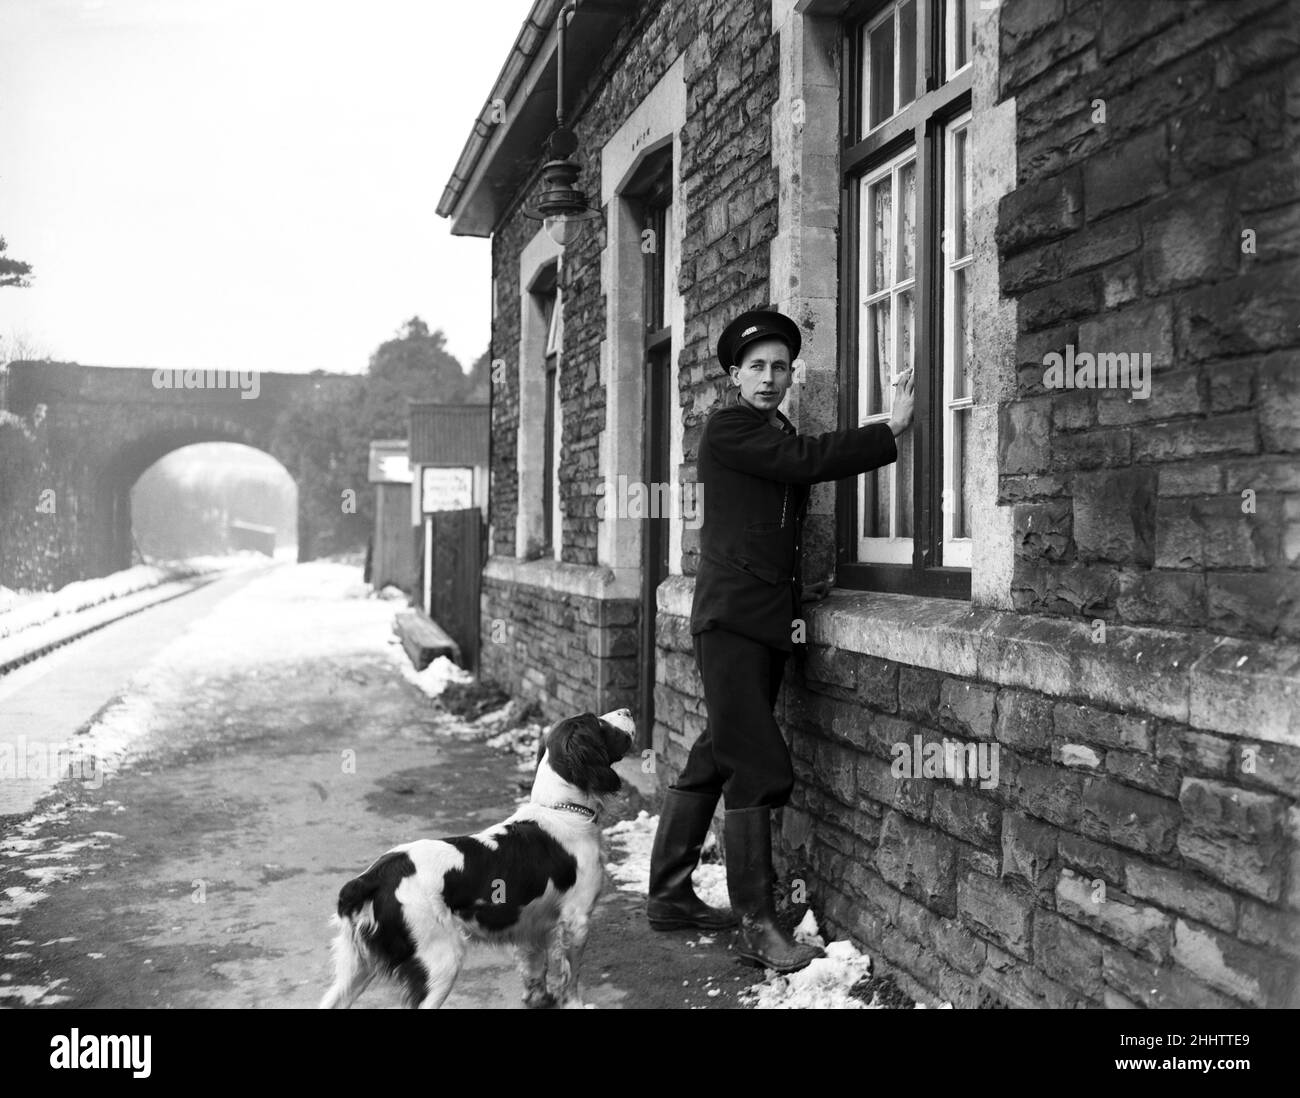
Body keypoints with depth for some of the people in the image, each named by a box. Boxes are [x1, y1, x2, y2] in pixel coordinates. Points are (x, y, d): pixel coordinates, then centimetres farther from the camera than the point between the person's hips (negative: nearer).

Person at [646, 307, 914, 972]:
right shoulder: (727, 429, -6)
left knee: (715, 761, 12)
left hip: (766, 622, 9)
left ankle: (670, 896, 22)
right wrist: (892, 430, -12)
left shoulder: (782, 437, 20)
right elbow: (809, 461, -17)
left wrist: (794, 590, 15)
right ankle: (756, 924, -5)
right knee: (759, 768, -11)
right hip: (731, 621, -9)